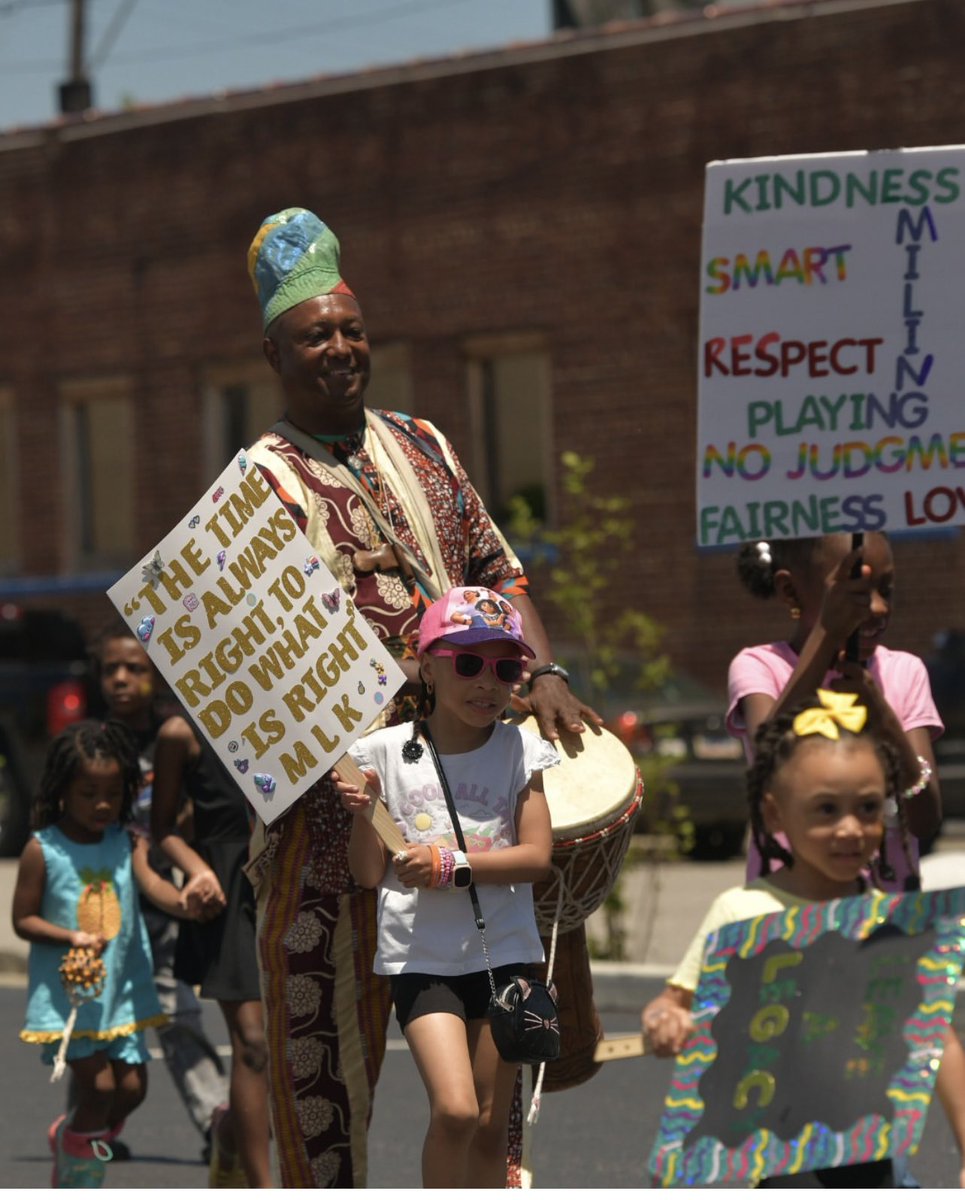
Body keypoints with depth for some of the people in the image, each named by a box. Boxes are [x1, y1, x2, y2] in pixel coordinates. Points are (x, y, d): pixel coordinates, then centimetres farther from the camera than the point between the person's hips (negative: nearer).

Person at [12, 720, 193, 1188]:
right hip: (68, 993, -4)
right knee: (99, 1087, -8)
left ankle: (68, 1137, 35)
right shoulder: (42, 850, -9)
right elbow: (23, 920, -6)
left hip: (121, 989, 4)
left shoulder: (127, 843, 0)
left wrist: (181, 902, -40)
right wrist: (73, 937, -22)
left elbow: (151, 882, -18)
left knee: (132, 1087, 5)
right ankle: (79, 1184, 16)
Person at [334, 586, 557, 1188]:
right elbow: (370, 874, 3)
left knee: (490, 1127, 6)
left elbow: (537, 856, -5)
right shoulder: (388, 752, 0)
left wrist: (452, 863, -15)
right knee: (454, 1110, -17)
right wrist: (362, 816, -15)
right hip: (421, 957, -2)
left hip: (503, 952, 2)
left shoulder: (520, 749, 3)